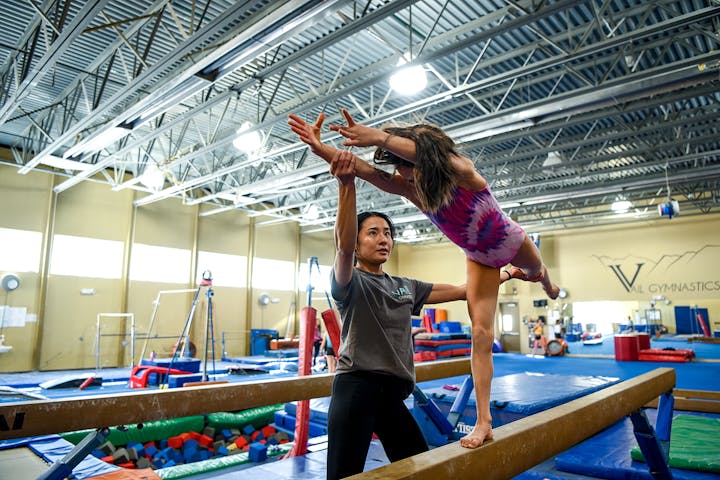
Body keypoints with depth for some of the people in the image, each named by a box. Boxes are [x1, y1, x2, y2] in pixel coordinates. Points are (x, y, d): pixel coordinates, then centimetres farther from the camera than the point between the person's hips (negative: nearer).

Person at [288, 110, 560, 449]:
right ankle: (483, 421, -4)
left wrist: (380, 137, -75)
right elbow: (365, 171, -38)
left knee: (536, 271, 32)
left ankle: (547, 284, 74)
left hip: (511, 243, -3)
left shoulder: (460, 170, -36)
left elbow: (419, 152, -59)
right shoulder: (411, 188, -23)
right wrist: (319, 148, -52)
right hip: (480, 258, 3)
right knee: (480, 333, -6)